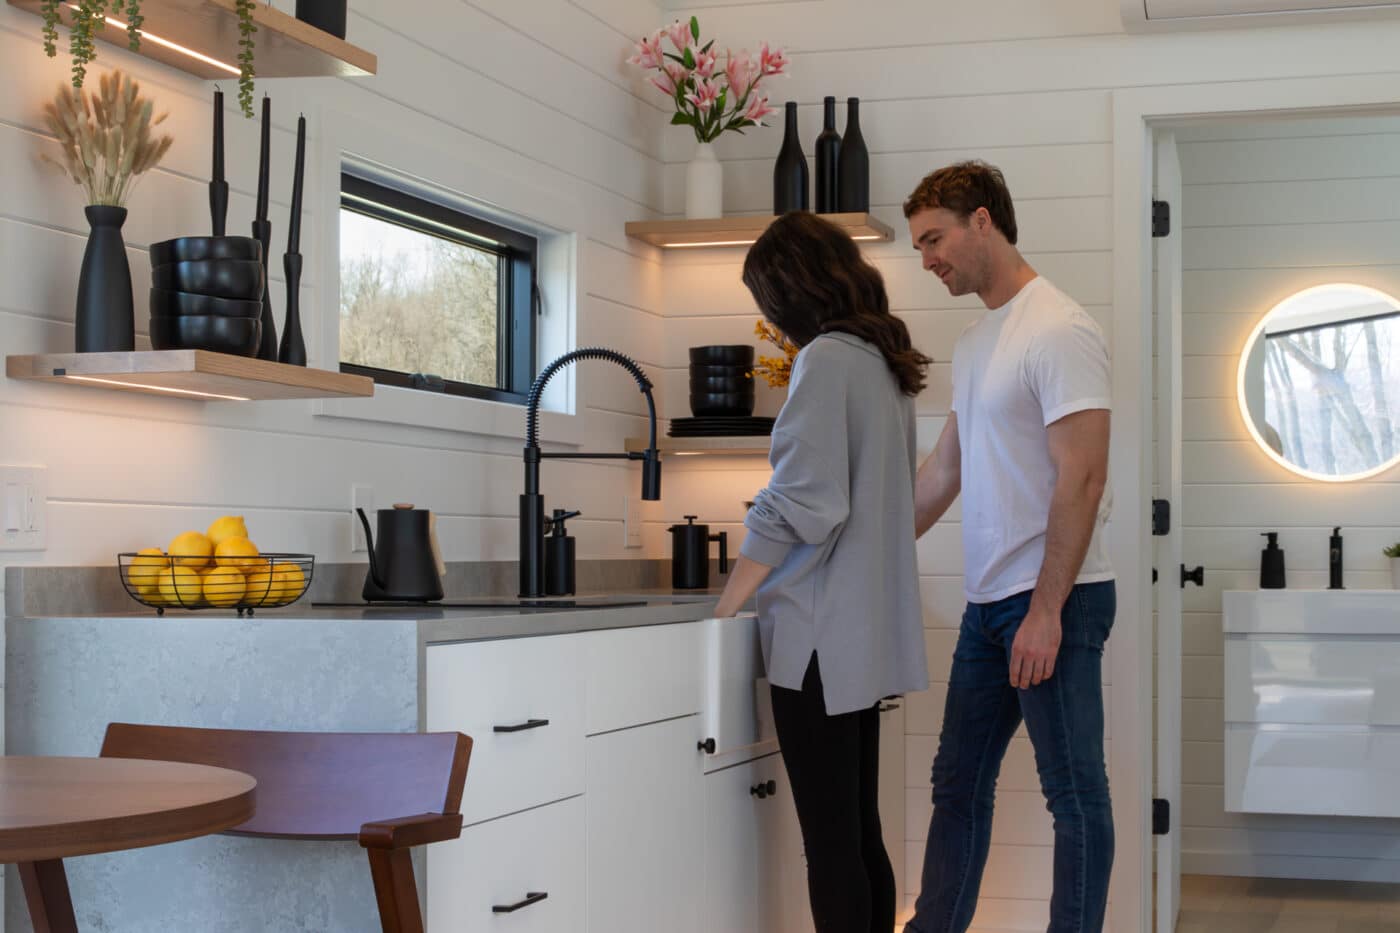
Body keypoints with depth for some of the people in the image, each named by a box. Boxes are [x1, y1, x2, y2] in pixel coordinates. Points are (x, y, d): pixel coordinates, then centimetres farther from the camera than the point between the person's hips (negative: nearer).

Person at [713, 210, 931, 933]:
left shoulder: (827, 359, -11)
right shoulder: (886, 365, 15)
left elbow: (802, 503, -17)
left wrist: (724, 606, -11)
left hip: (820, 635, -9)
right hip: (868, 635, 9)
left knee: (831, 844, -5)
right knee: (861, 835, 12)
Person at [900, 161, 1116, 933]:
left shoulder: (1057, 332, -13)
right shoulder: (974, 341, 15)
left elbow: (1082, 477, -19)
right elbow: (944, 470, 22)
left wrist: (1046, 611, -21)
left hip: (1054, 598, -9)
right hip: (987, 604, 9)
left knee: (1075, 795, -1)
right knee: (958, 783, 14)